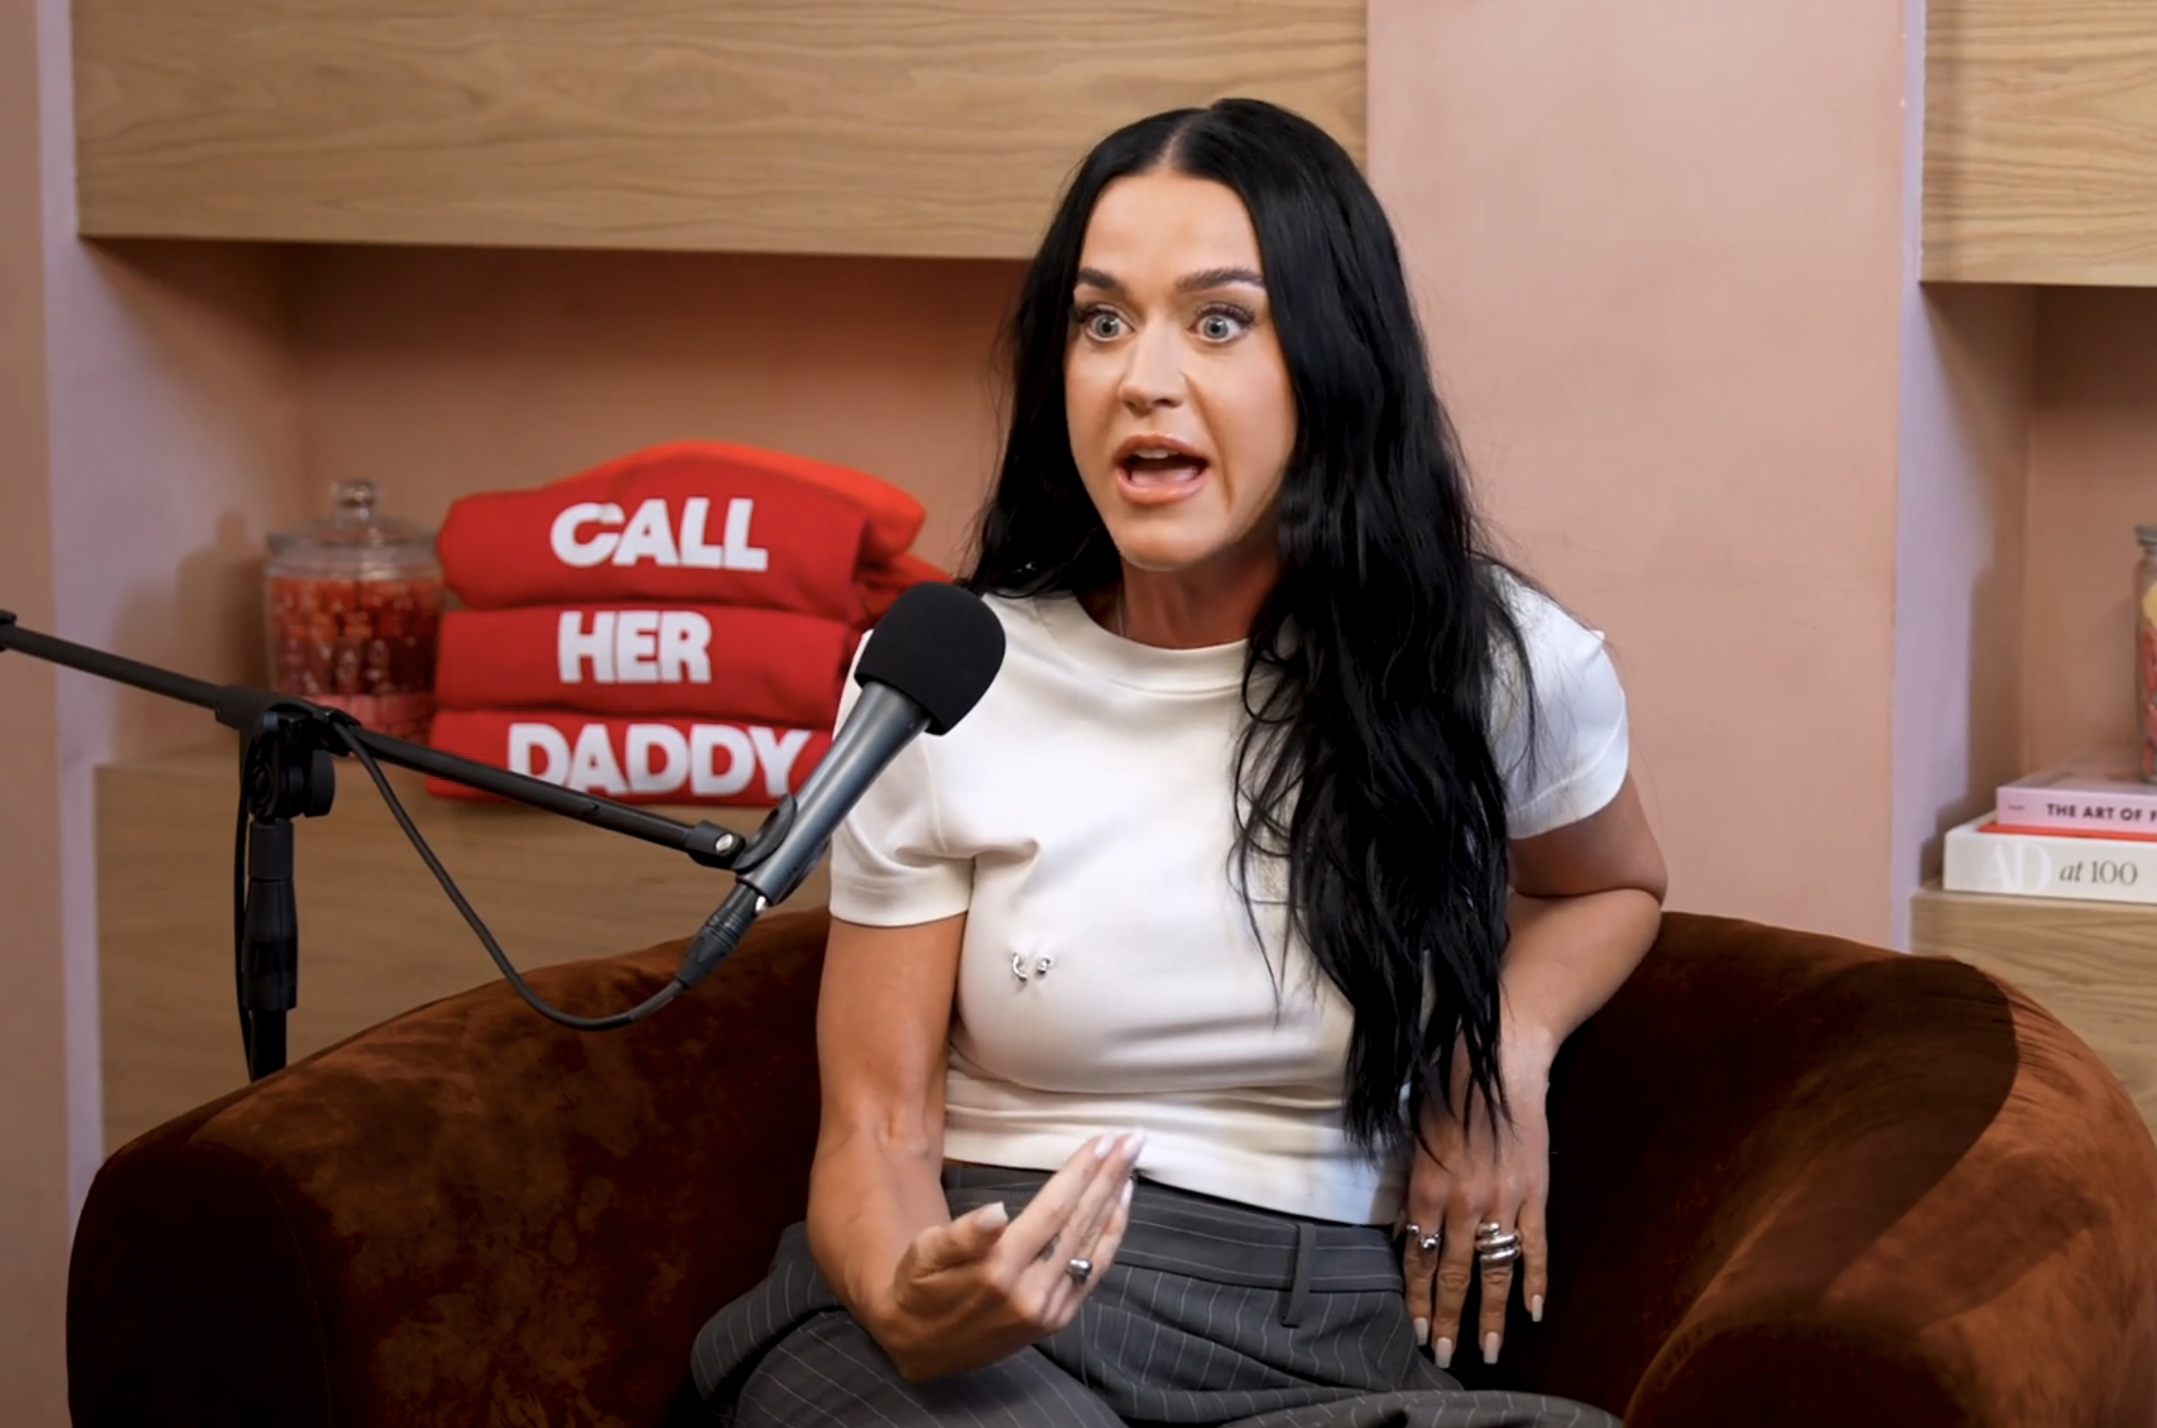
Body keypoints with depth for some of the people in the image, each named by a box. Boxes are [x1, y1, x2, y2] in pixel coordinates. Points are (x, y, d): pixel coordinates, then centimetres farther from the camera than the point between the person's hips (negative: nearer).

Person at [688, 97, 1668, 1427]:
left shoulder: (1500, 664, 1)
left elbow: (1612, 887, 25)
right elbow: (876, 1130, -1)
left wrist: (1509, 1041, 3)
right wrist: (909, 1302, -24)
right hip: (979, 1317, -2)